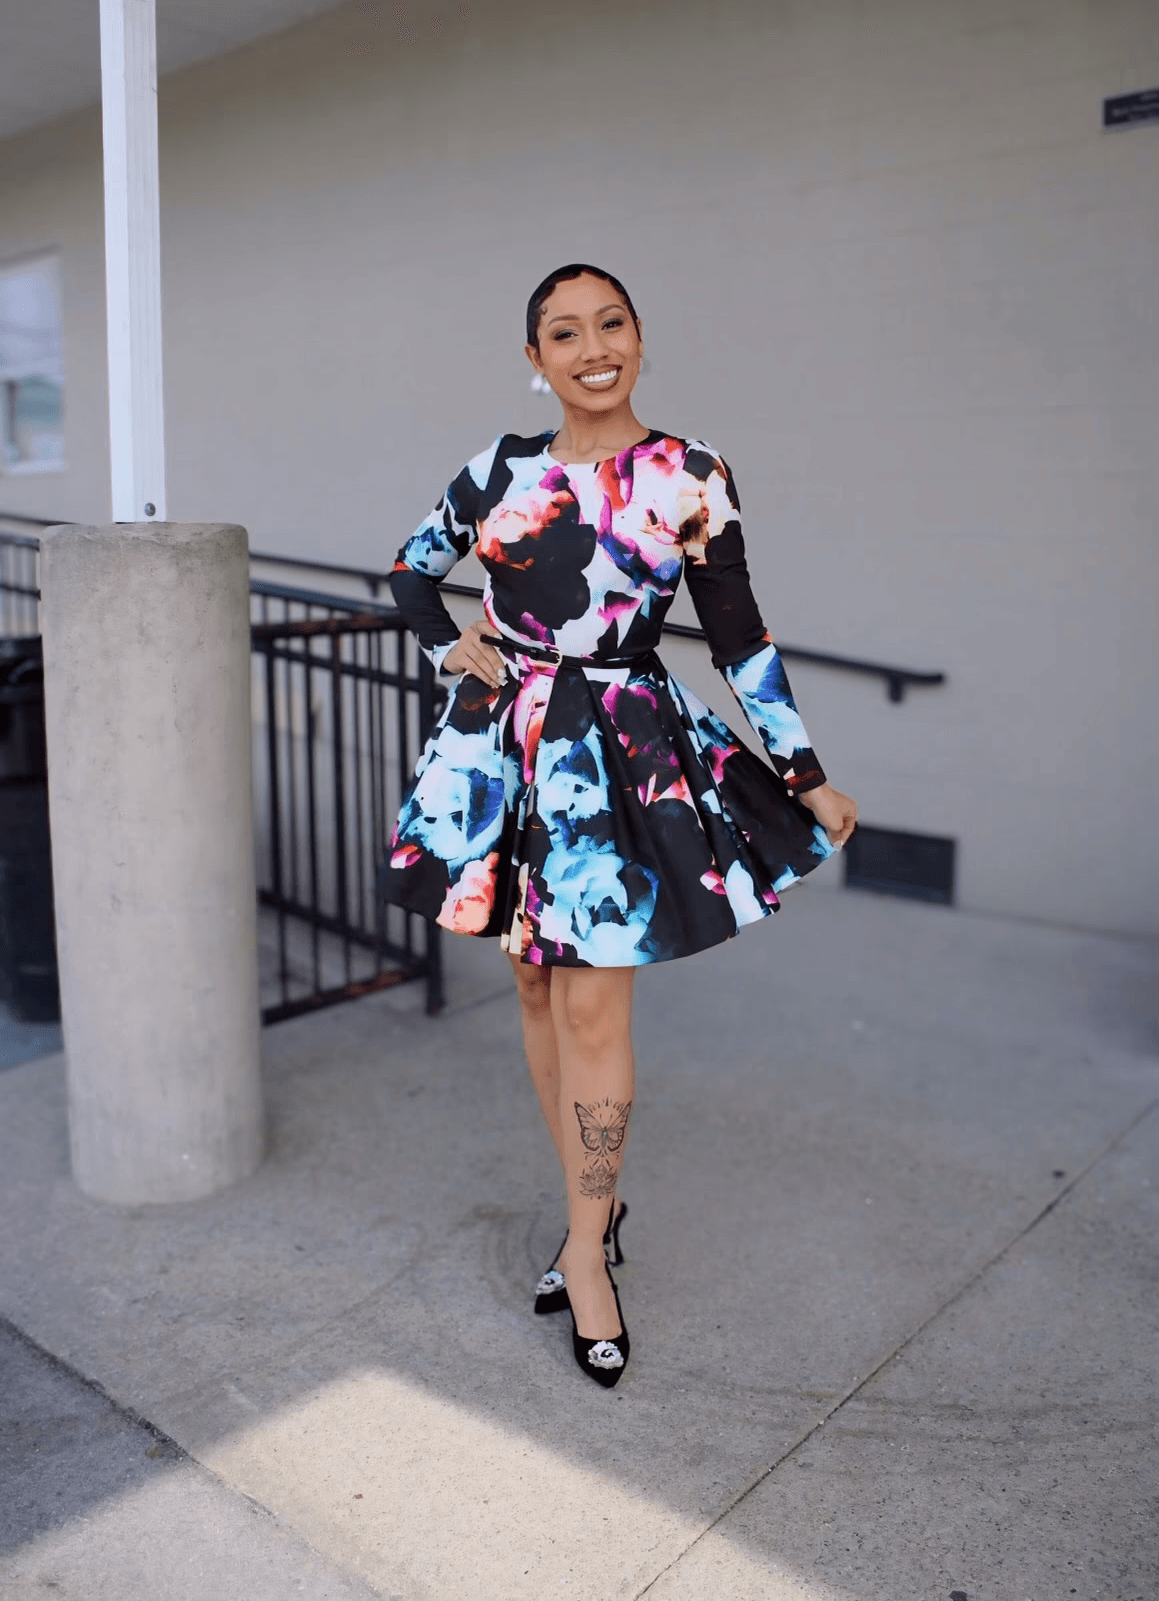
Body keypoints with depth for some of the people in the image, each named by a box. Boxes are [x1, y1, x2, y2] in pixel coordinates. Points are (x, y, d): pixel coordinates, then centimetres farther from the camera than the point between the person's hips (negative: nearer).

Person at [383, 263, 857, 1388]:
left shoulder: (690, 480, -3)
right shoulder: (503, 467, 6)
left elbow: (740, 640, -1)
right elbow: (414, 566, 21)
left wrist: (807, 780, -2)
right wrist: (449, 647, 3)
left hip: (624, 757, -4)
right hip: (508, 750, 4)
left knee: (593, 1006, -5)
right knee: (536, 989, 11)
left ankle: (586, 1246, 13)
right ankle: (595, 1209, 29)